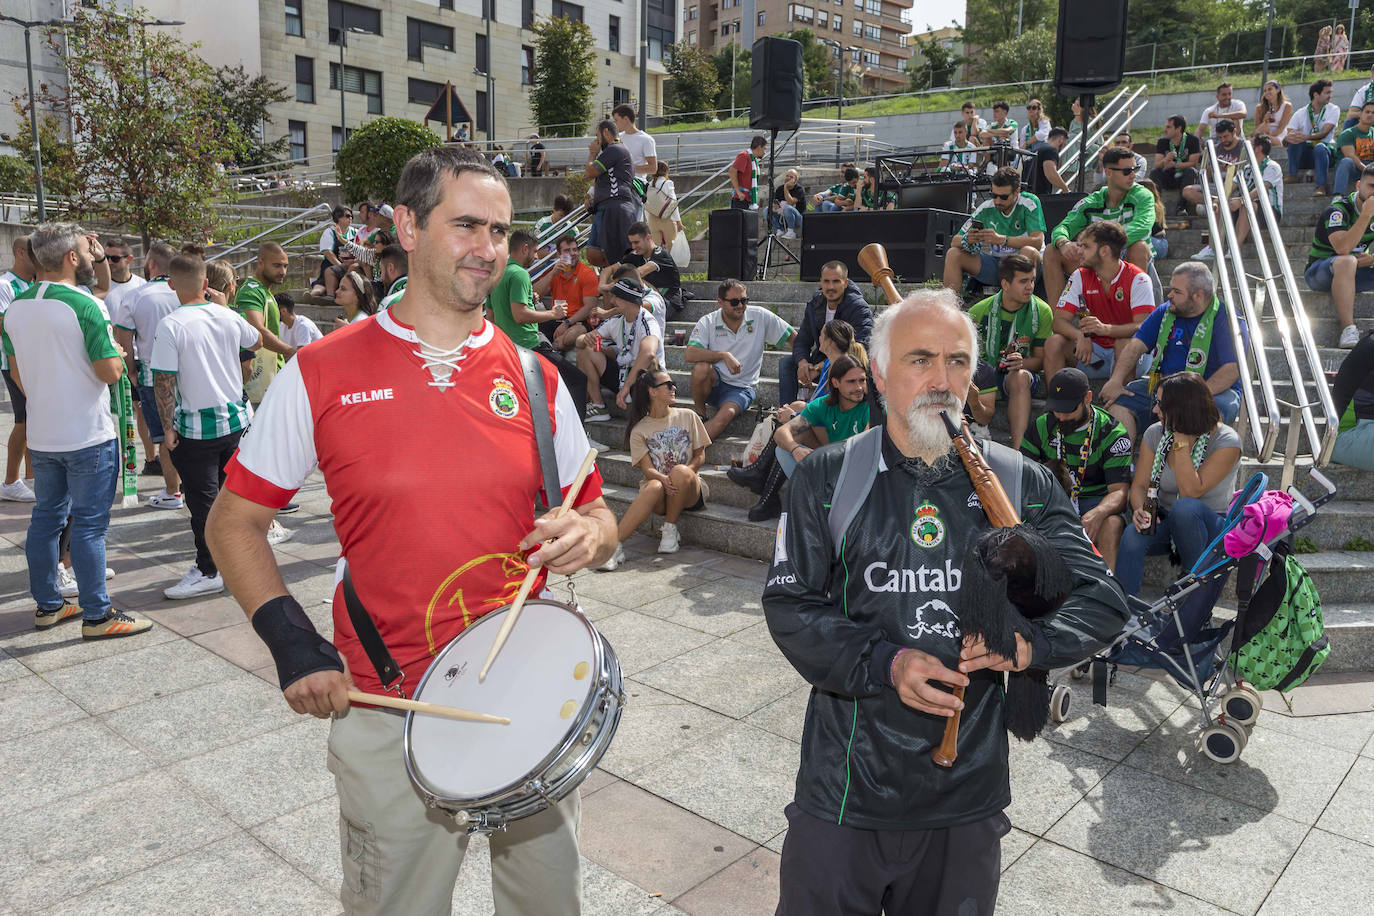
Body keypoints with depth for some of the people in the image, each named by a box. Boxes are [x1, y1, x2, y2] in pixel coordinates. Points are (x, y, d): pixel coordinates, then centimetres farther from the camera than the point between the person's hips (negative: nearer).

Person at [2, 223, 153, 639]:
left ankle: (47, 605, 25)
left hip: (40, 437, 7)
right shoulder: (85, 306, -17)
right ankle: (96, 615, 4)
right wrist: (118, 353, 4)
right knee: (89, 525, -2)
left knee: (45, 518, 15)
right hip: (88, 437, -7)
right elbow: (110, 372, -17)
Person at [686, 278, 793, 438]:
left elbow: (792, 337, 4)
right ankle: (700, 414, -10)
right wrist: (724, 355, -30)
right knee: (701, 367, -33)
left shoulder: (760, 316, -3)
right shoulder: (707, 322, -7)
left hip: (742, 387, 0)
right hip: (714, 383, 1)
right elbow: (689, 355, -21)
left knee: (727, 413, -32)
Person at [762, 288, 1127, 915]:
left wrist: (1032, 643, -19)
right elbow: (790, 605, -6)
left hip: (967, 796, 2)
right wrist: (886, 663, -20)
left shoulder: (1020, 485, 0)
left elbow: (1101, 601, 2)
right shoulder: (827, 479, -4)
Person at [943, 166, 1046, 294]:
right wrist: (967, 239, -26)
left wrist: (1001, 239, -34)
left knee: (1029, 252, -37)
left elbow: (1037, 242, -23)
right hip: (995, 262, 4)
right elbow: (955, 241, -1)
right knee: (953, 254, -13)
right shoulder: (986, 208, -2)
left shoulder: (1030, 203, -11)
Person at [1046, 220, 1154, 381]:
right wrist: (1081, 336, -28)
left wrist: (1106, 329, -39)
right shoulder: (1081, 276, 2)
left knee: (1124, 343, -35)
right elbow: (1060, 321, -5)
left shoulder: (1137, 279, -9)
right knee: (1054, 343, -21)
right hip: (1093, 350, 3)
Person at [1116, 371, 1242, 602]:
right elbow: (1139, 485, 2)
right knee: (1132, 538, -32)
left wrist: (1181, 442, -23)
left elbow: (1191, 492, -24)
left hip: (1211, 526, -3)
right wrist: (1139, 509, -21)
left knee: (1184, 508, -39)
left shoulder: (1227, 441, -14)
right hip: (1163, 522, 3)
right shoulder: (1156, 433, 0)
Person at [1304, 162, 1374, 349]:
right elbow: (1342, 248, -34)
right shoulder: (1337, 211, -17)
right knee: (1346, 262, -39)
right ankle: (1348, 329, -42)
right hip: (1320, 274, -6)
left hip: (1354, 273, 6)